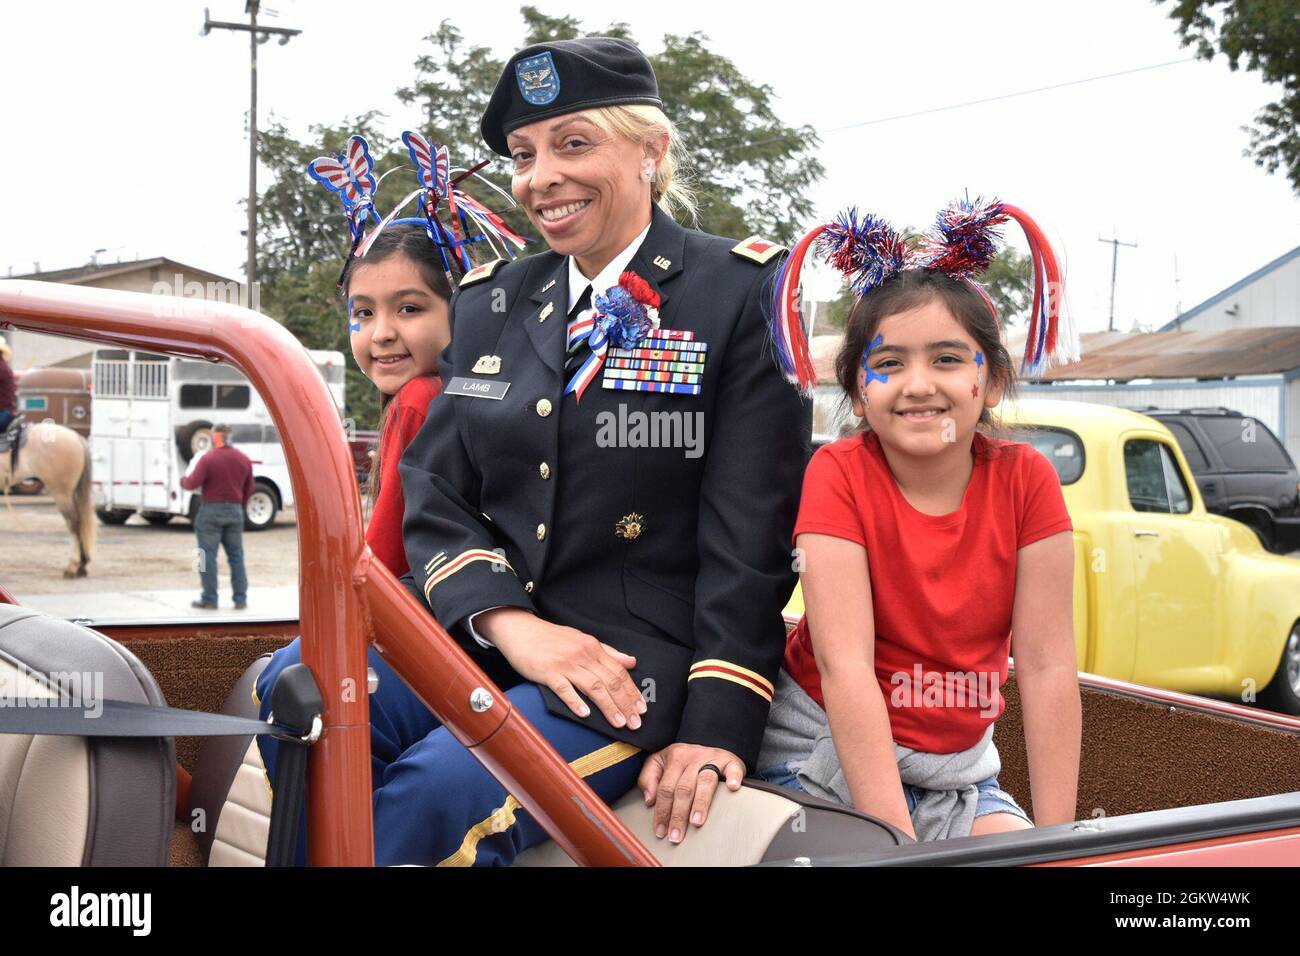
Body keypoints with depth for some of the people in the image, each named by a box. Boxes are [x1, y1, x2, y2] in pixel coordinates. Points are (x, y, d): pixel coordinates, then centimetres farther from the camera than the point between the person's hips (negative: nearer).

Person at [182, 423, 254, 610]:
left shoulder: (208, 458, -12)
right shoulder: (243, 459, 6)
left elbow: (192, 484, -14)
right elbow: (249, 489, 13)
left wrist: (183, 480, 8)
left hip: (211, 511, -5)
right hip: (235, 511, 5)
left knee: (208, 556, 1)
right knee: (236, 556, 10)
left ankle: (209, 600, 2)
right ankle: (240, 599, 10)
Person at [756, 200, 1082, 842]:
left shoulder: (1026, 481, -10)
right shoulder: (838, 475, -17)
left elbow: (1046, 666, -11)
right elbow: (845, 665, -23)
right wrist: (897, 842, -29)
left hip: (959, 767, 3)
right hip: (826, 757, -2)